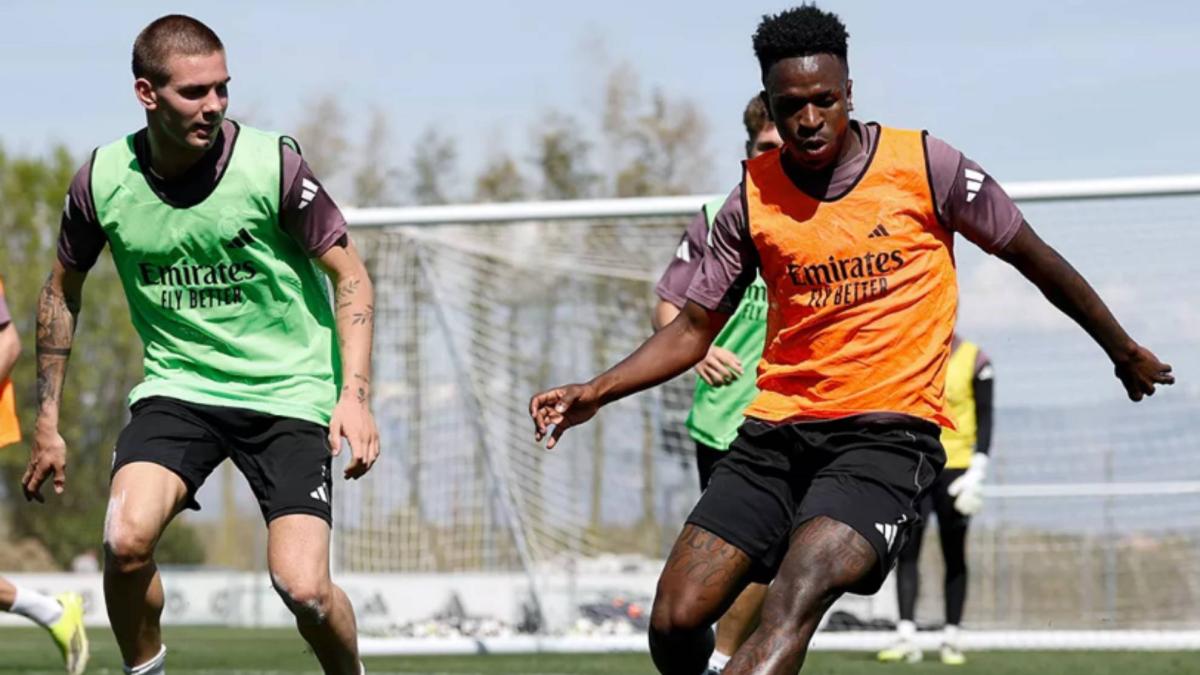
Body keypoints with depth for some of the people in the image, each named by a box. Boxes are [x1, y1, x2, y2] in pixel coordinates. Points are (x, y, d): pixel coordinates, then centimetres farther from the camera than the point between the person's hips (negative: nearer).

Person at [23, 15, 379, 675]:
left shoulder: (273, 163, -12)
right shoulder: (102, 179, -5)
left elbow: (350, 276, -4)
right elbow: (62, 290, 12)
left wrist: (355, 394, -17)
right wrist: (47, 421, 12)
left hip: (289, 392, -2)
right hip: (178, 387, 2)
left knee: (303, 588, -17)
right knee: (125, 539, -25)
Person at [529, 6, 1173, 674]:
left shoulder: (925, 166, -3)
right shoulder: (753, 198, 5)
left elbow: (1035, 258, 9)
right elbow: (695, 328, 14)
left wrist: (1124, 350, 18)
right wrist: (597, 391, 0)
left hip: (889, 430, -4)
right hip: (778, 426, 4)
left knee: (795, 600, -29)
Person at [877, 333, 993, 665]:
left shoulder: (974, 360, -1)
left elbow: (985, 418, -2)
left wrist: (977, 471, -10)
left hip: (954, 467, -2)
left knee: (954, 556, 4)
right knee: (906, 551, -6)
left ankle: (951, 638, 9)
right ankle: (906, 635, -8)